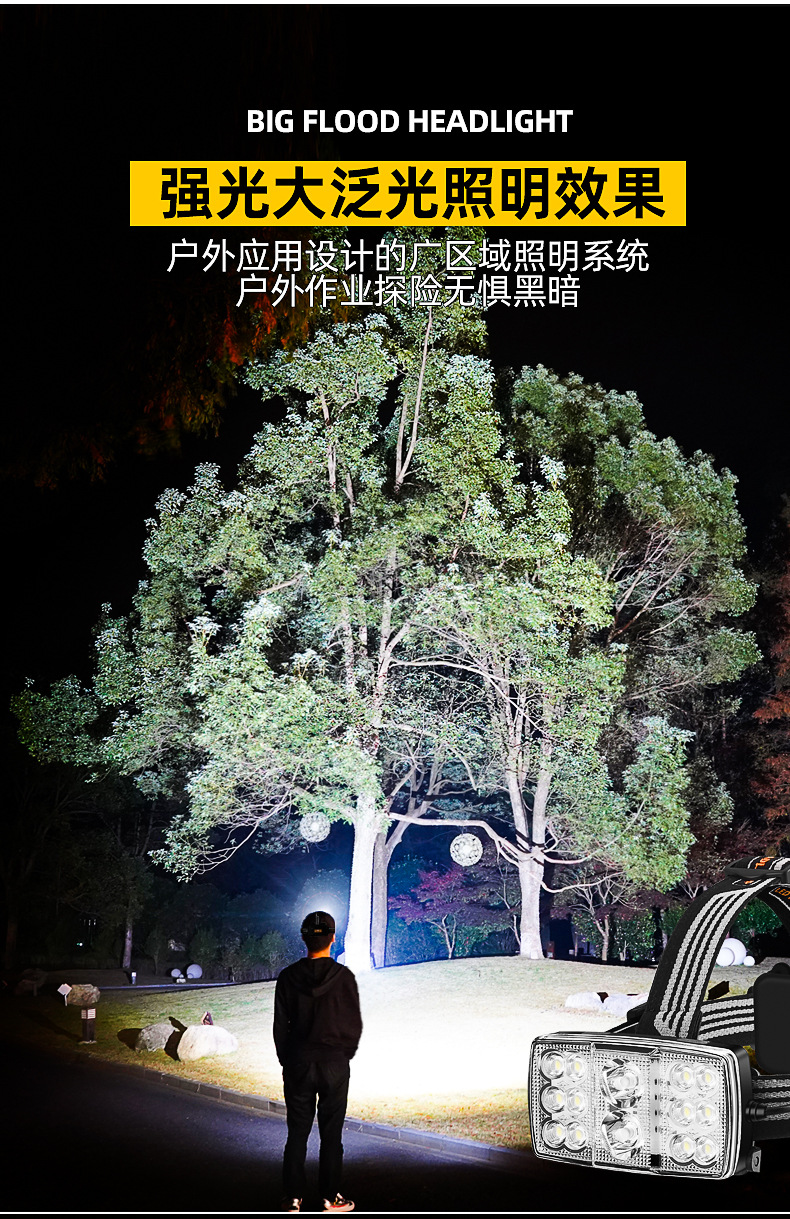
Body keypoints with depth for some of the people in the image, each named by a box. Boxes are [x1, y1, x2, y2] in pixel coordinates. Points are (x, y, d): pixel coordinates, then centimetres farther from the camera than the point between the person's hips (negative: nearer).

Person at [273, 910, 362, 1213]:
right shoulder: (344, 977, -9)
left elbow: (280, 1025, 0)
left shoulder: (288, 977, -5)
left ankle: (293, 1198, 15)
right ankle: (330, 1198, 16)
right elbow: (355, 1024, -3)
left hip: (297, 1063, 2)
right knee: (331, 1134, 8)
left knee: (297, 1132, 10)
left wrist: (287, 1061, 12)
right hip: (335, 1064, -1)